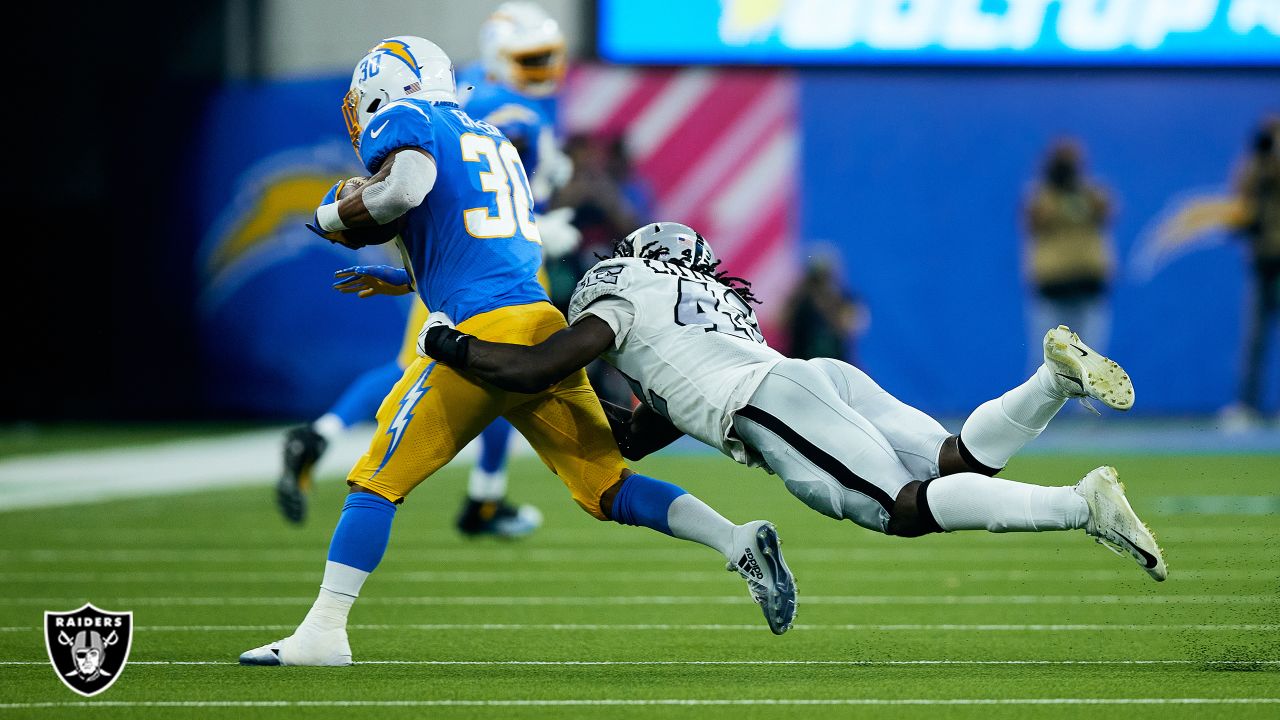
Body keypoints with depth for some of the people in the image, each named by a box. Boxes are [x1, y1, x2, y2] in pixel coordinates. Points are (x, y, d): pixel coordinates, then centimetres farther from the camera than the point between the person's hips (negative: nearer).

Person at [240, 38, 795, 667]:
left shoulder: (399, 121, 4)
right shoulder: (490, 139, 28)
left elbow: (404, 186, -17)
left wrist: (333, 215, -2)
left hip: (485, 332, -7)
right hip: (546, 327, 7)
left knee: (378, 480, 1)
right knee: (608, 486, 9)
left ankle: (324, 631, -2)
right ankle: (739, 543, -7)